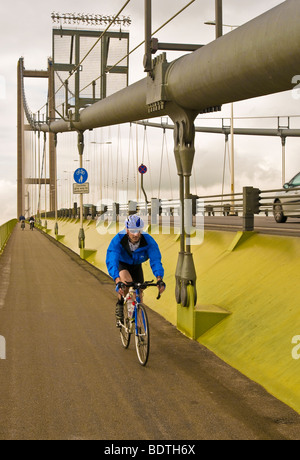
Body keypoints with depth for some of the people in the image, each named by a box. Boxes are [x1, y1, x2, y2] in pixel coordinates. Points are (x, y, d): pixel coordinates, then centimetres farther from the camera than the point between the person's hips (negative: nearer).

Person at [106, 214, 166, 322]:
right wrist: (118, 281, -58)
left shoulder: (148, 241, -30)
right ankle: (119, 305, -7)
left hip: (136, 266, 3)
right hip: (121, 265, -3)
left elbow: (155, 260, -35)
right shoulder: (118, 240, -35)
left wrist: (159, 279, -51)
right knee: (126, 282, -34)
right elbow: (111, 261, -43)